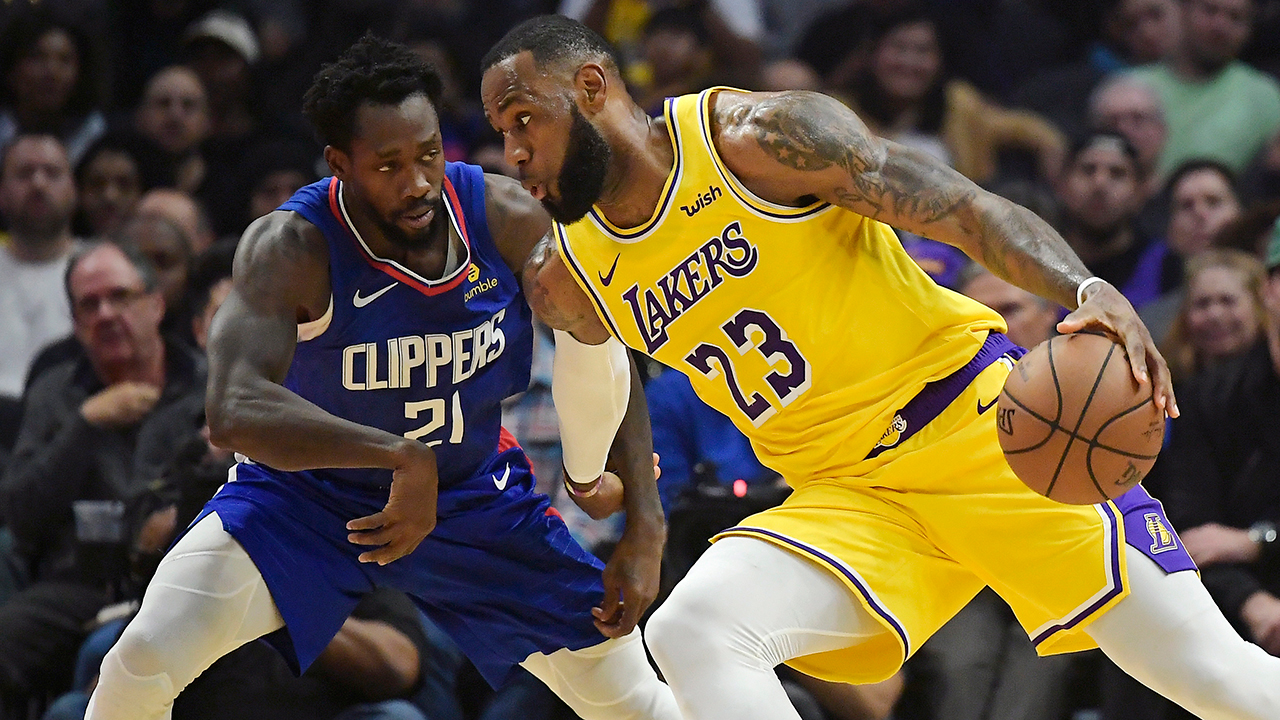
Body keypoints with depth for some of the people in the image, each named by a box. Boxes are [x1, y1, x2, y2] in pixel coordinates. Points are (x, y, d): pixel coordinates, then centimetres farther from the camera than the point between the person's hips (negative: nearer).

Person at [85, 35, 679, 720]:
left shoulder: (508, 219, -19)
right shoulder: (290, 247, -29)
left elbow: (609, 361, -7)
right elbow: (233, 409, -44)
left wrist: (645, 527, -14)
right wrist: (401, 456, -53)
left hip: (472, 493, 3)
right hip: (307, 486, -3)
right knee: (143, 662, -22)